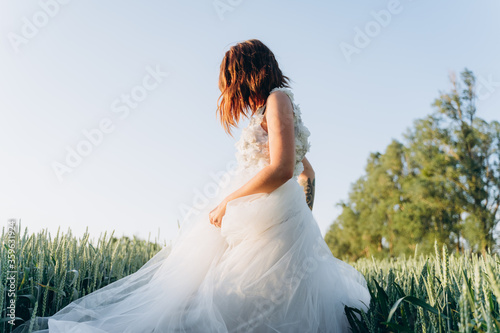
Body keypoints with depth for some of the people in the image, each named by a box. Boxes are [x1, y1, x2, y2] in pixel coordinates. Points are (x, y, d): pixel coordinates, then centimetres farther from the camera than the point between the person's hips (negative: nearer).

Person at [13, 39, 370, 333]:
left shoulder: (278, 98, -4)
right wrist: (304, 220, 27)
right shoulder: (275, 106, 24)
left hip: (269, 217, -10)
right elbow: (307, 172, 28)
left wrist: (226, 202, -11)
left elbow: (282, 168, -19)